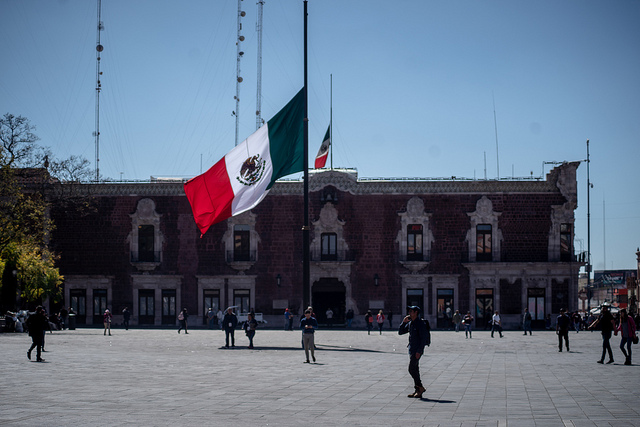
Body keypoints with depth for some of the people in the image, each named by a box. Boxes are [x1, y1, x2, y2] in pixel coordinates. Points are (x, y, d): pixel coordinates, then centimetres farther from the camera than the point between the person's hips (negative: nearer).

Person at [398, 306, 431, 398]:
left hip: (417, 350, -9)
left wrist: (419, 351, -23)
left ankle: (420, 387, -4)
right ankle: (417, 391, 11)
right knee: (414, 370, 9)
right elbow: (400, 332, 16)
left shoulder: (421, 323, -13)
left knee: (412, 369, -12)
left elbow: (423, 338, -18)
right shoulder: (410, 323, 13)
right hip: (411, 349, 9)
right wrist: (404, 322, 2)